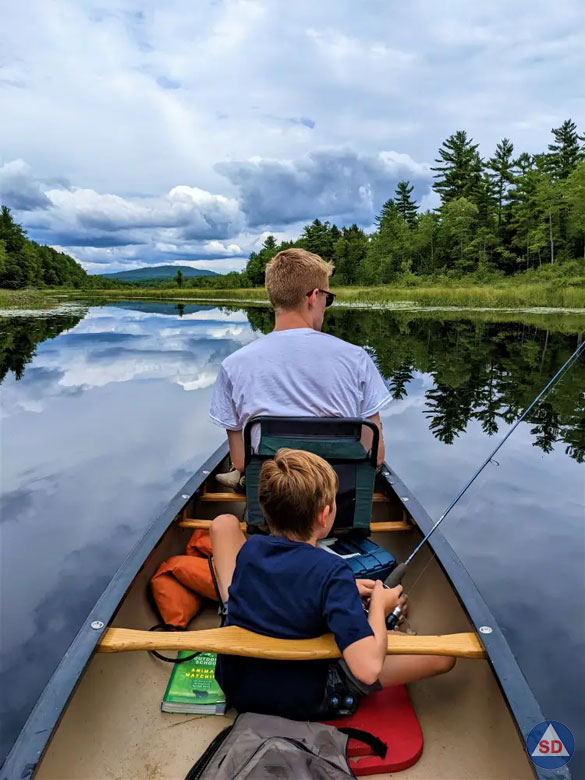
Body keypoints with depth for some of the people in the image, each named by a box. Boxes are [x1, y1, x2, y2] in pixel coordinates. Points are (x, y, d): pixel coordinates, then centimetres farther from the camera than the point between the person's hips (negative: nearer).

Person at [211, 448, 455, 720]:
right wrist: (378, 606, -14)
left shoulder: (249, 548, -12)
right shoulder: (332, 570, -28)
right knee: (442, 655, -5)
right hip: (303, 702, -4)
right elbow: (367, 670, -33)